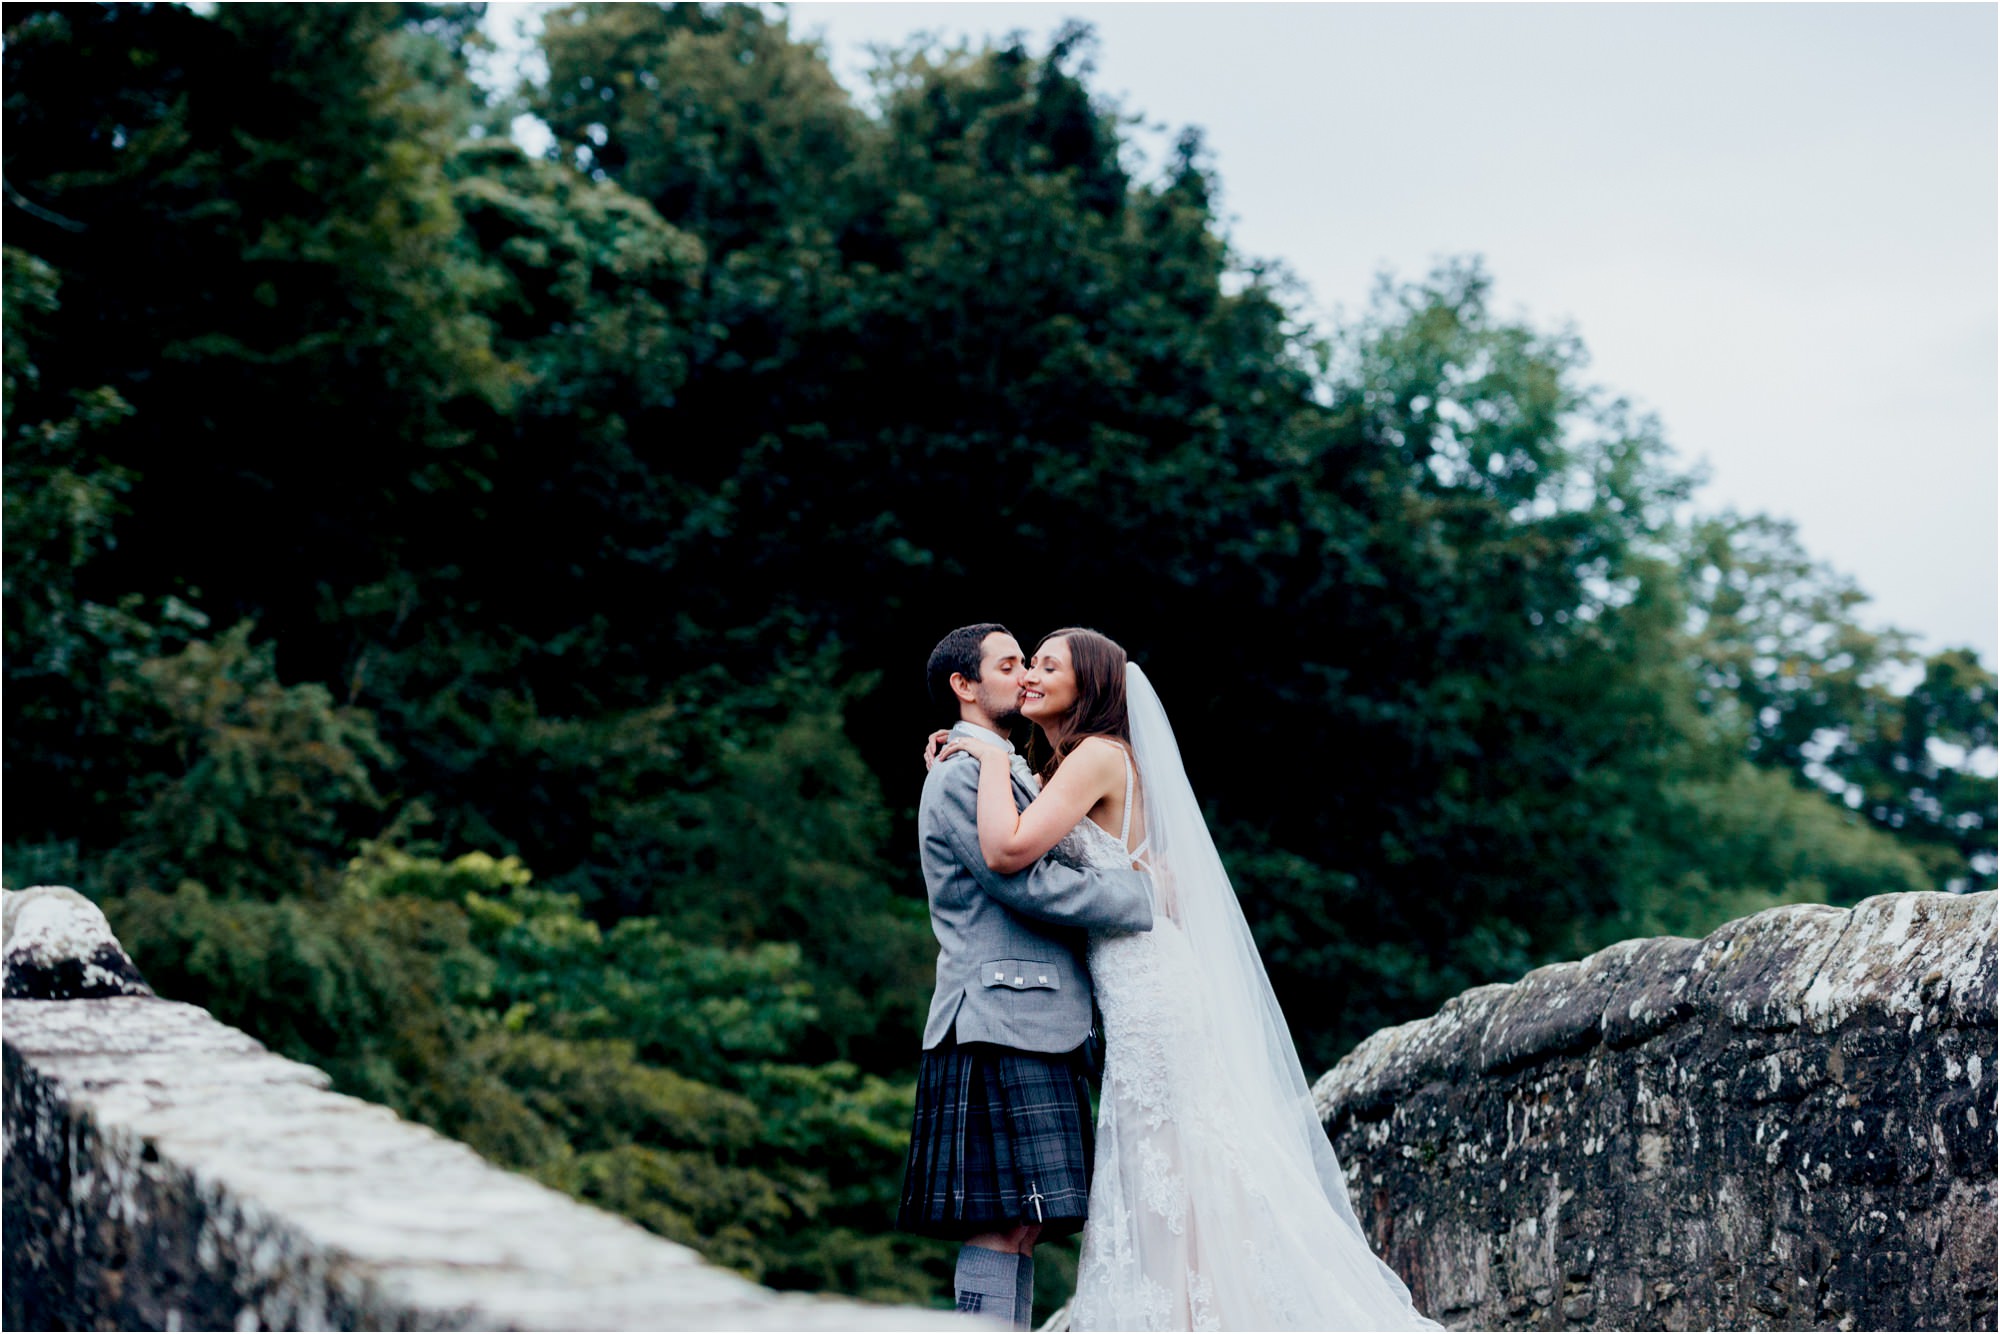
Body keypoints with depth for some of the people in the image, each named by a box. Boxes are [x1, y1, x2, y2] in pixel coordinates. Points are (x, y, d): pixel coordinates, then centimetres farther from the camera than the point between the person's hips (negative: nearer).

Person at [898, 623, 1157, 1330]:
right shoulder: (961, 775, -7)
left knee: (1021, 1226, 6)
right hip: (1000, 1027, -10)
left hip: (1036, 1029, 10)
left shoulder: (1006, 771, 25)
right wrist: (1148, 894, -9)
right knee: (1005, 1223, -12)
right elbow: (1027, 881, -16)